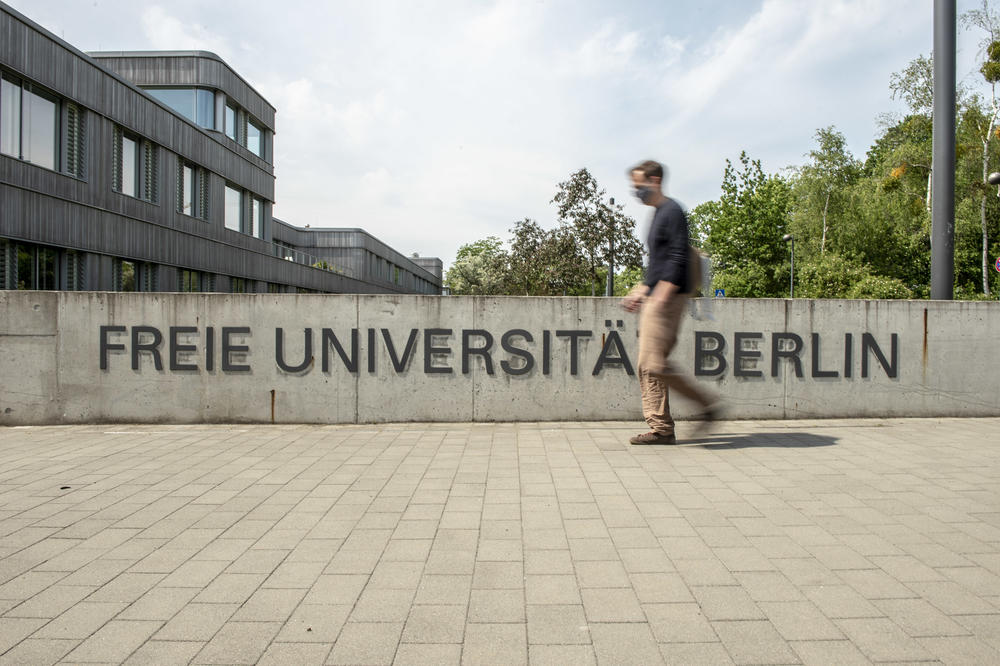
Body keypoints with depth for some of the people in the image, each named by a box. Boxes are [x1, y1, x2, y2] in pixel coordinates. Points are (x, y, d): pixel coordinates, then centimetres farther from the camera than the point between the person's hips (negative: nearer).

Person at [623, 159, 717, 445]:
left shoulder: (672, 212, -9)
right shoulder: (658, 214, 21)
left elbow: (678, 260, -18)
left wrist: (660, 296, -23)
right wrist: (640, 291, 23)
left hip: (668, 298, -10)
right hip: (655, 298, 10)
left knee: (653, 363, -12)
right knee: (650, 364, 7)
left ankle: (706, 403, -1)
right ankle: (661, 429, 11)